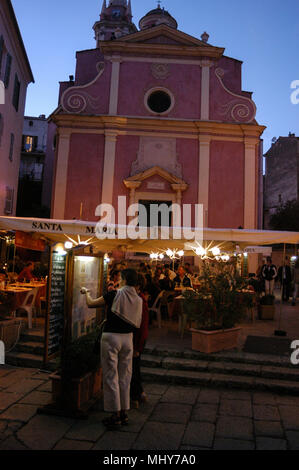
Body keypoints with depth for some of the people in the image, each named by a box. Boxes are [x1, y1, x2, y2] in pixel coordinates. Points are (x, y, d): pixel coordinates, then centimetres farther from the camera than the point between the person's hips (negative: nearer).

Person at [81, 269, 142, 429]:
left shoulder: (115, 294, -12)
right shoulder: (138, 300, 1)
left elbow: (91, 304, -2)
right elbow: (137, 323, 9)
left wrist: (86, 292, 17)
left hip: (111, 337, -5)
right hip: (128, 338, 5)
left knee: (111, 376, 4)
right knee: (125, 377, 14)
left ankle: (115, 415, 9)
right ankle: (124, 413, 22)